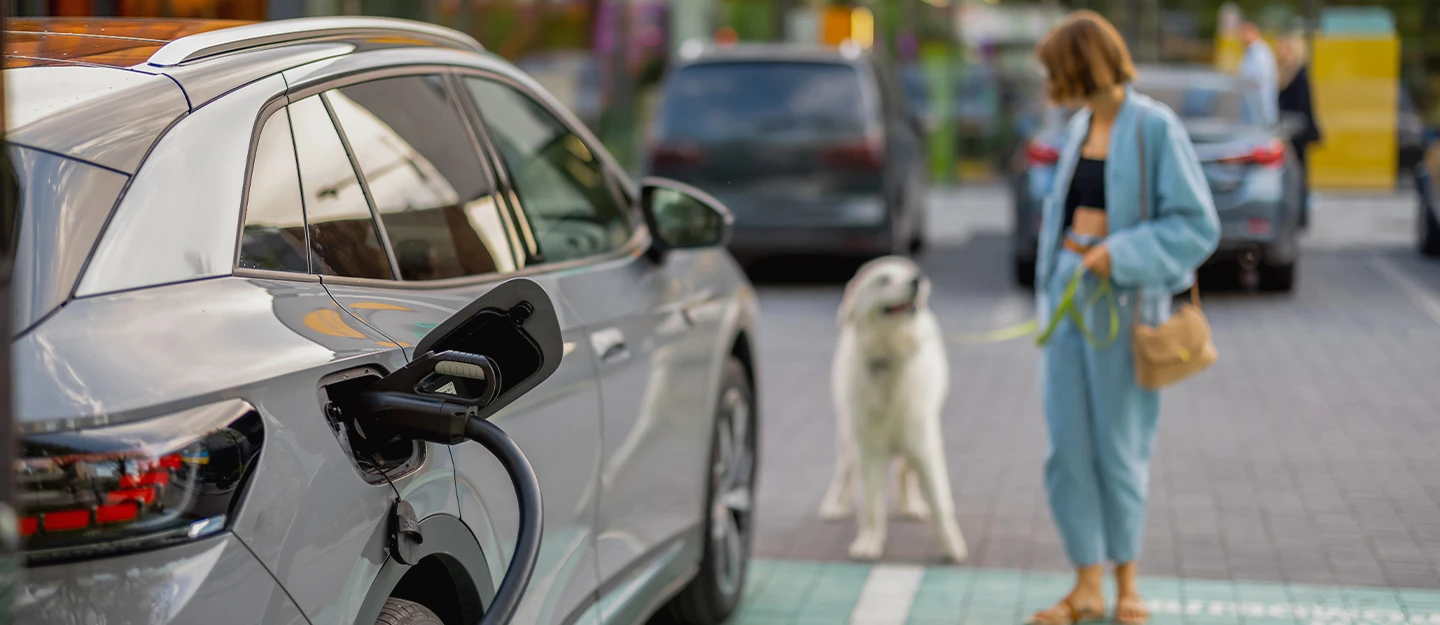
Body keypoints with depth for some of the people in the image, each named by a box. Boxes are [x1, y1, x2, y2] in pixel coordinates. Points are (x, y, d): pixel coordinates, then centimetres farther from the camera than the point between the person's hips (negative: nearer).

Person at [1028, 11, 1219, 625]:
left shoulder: (1155, 127, -11)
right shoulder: (1080, 126, 10)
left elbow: (1199, 226, -12)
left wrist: (1120, 254, -20)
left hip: (1125, 299, -6)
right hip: (1067, 291, 6)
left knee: (1119, 446, 5)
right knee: (1068, 444, 3)